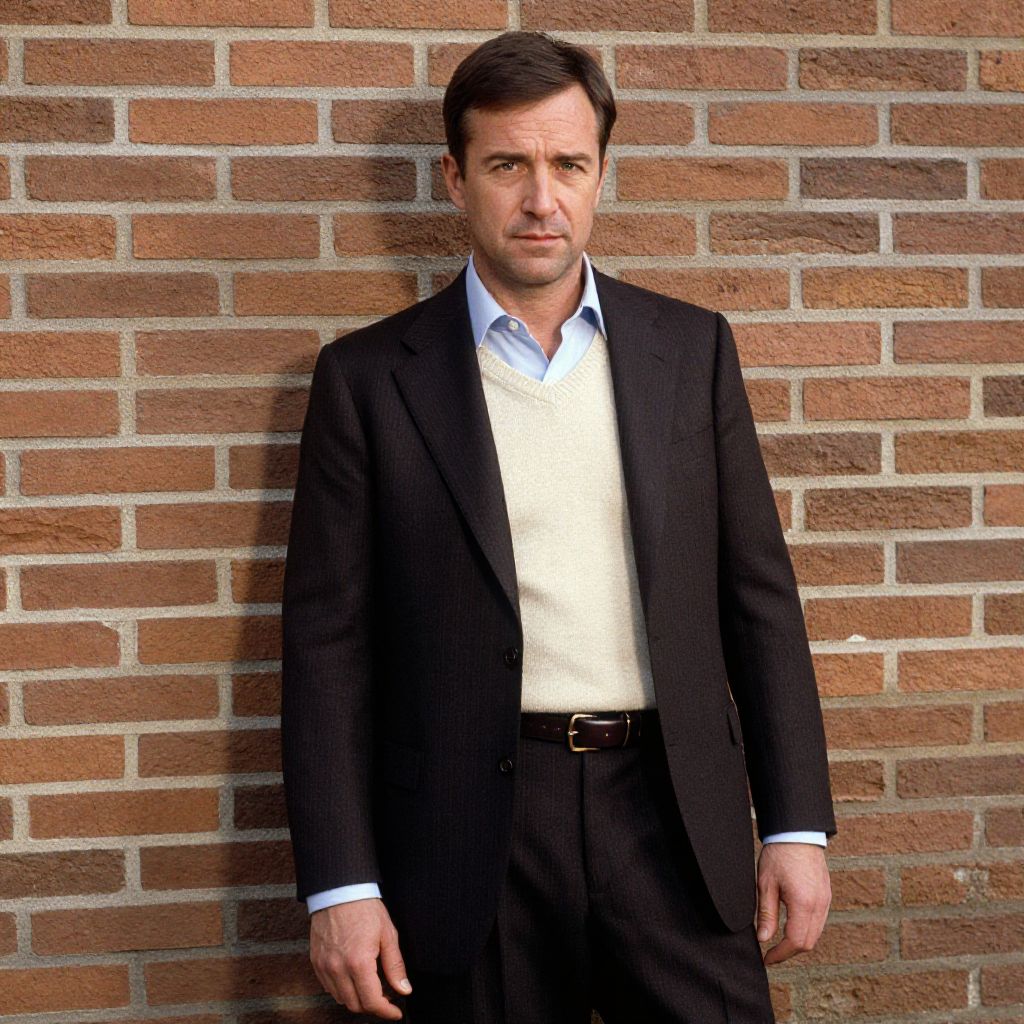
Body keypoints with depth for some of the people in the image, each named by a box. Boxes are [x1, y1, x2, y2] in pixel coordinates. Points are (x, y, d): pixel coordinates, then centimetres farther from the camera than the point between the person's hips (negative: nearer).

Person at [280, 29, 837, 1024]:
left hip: (672, 822, 2)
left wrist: (795, 825, 3)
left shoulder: (691, 348, 7)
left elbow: (757, 595, 8)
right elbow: (327, 644, -1)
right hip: (472, 841, -1)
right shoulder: (368, 379, 1)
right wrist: (340, 886, -6)